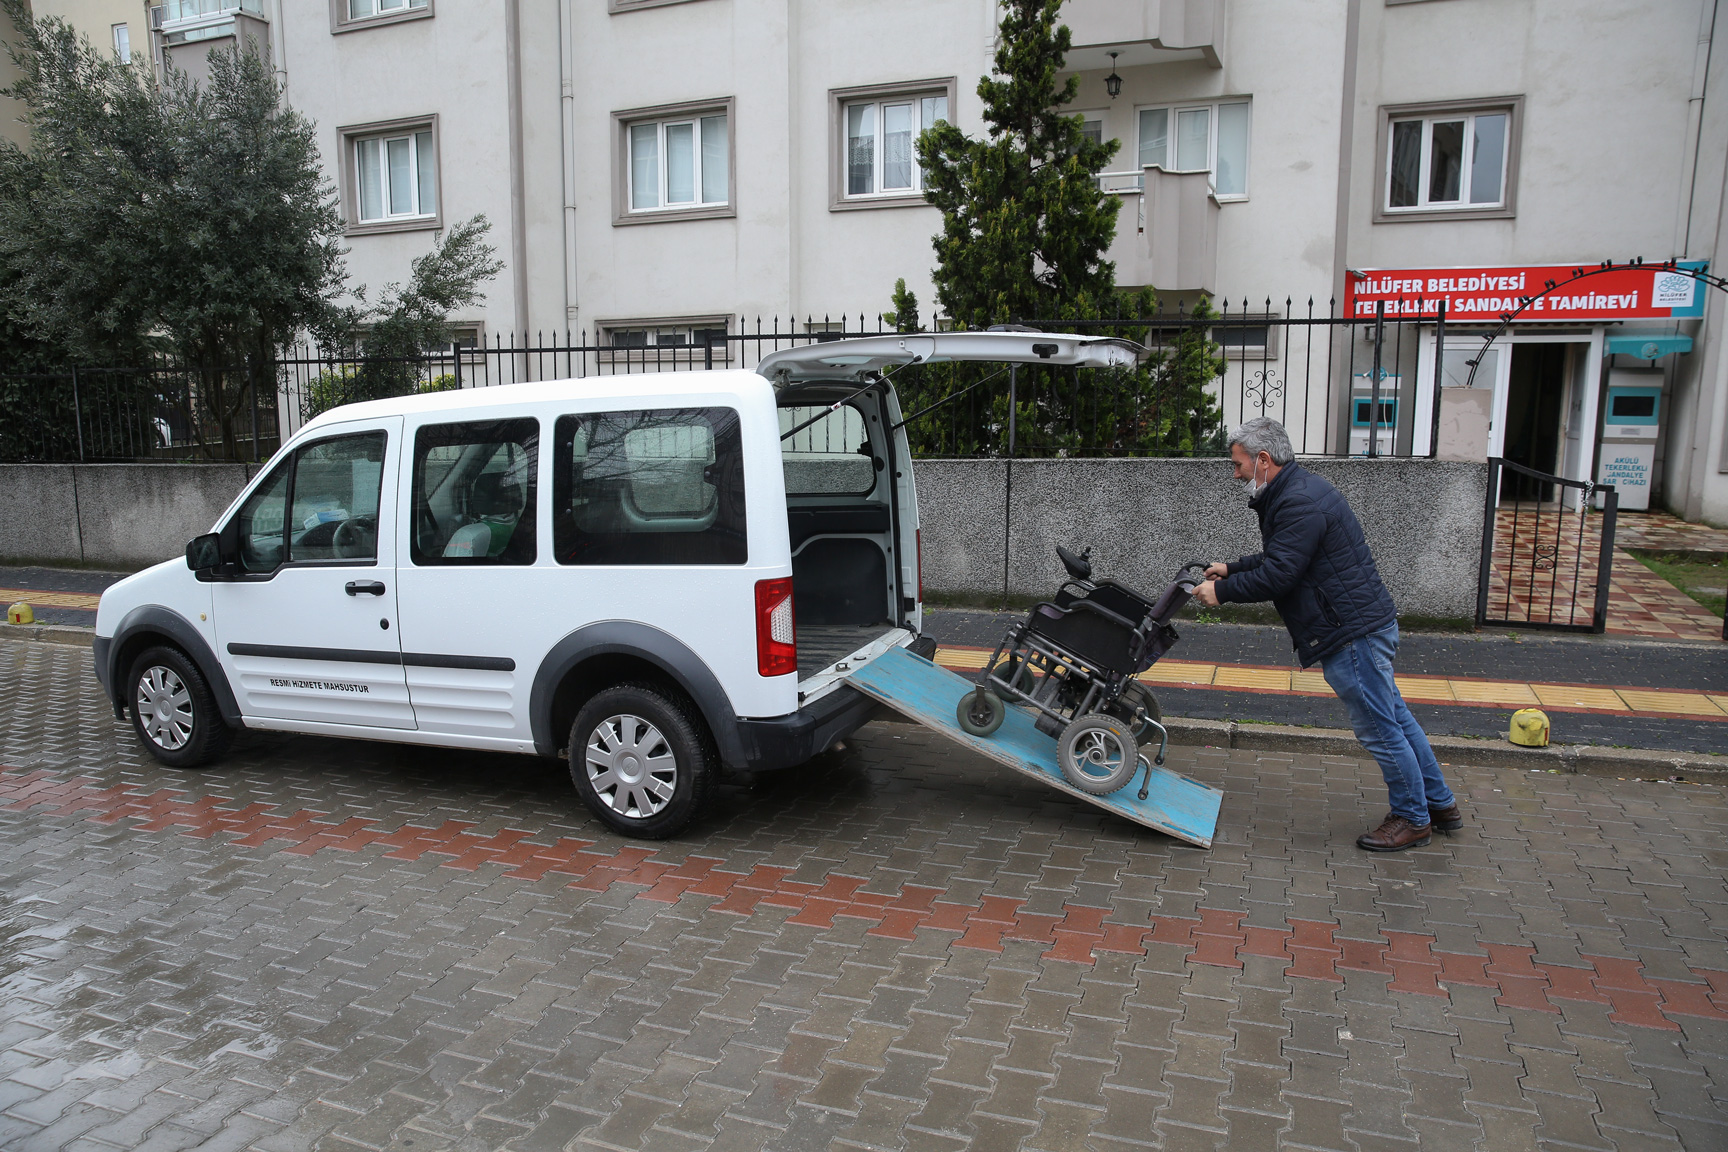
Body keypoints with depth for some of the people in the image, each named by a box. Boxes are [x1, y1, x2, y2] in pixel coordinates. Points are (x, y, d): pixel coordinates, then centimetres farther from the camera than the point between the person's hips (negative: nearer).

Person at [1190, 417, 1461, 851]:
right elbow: (1276, 559, 24)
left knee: (1380, 727, 2)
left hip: (1353, 632, -11)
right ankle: (1439, 803, 31)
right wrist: (1231, 569, 19)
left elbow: (1276, 576, -23)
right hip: (1365, 621, 11)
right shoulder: (1298, 490, 15)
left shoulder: (1300, 504, -21)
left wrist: (1221, 592, -12)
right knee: (1394, 717, 19)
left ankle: (1412, 819, 16)